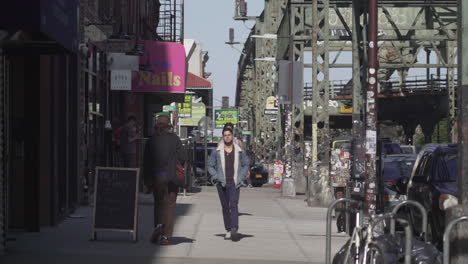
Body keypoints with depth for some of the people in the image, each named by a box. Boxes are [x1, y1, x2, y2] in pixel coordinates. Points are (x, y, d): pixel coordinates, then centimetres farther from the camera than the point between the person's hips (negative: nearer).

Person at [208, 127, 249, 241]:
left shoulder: (239, 151, 5)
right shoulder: (217, 152, 4)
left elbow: (246, 164, 13)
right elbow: (210, 166, 10)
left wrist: (241, 177, 1)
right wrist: (216, 177, -4)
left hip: (234, 183, -2)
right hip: (221, 183, 2)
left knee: (233, 205, -15)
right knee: (225, 207, 6)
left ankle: (234, 230, -24)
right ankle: (228, 231, 13)